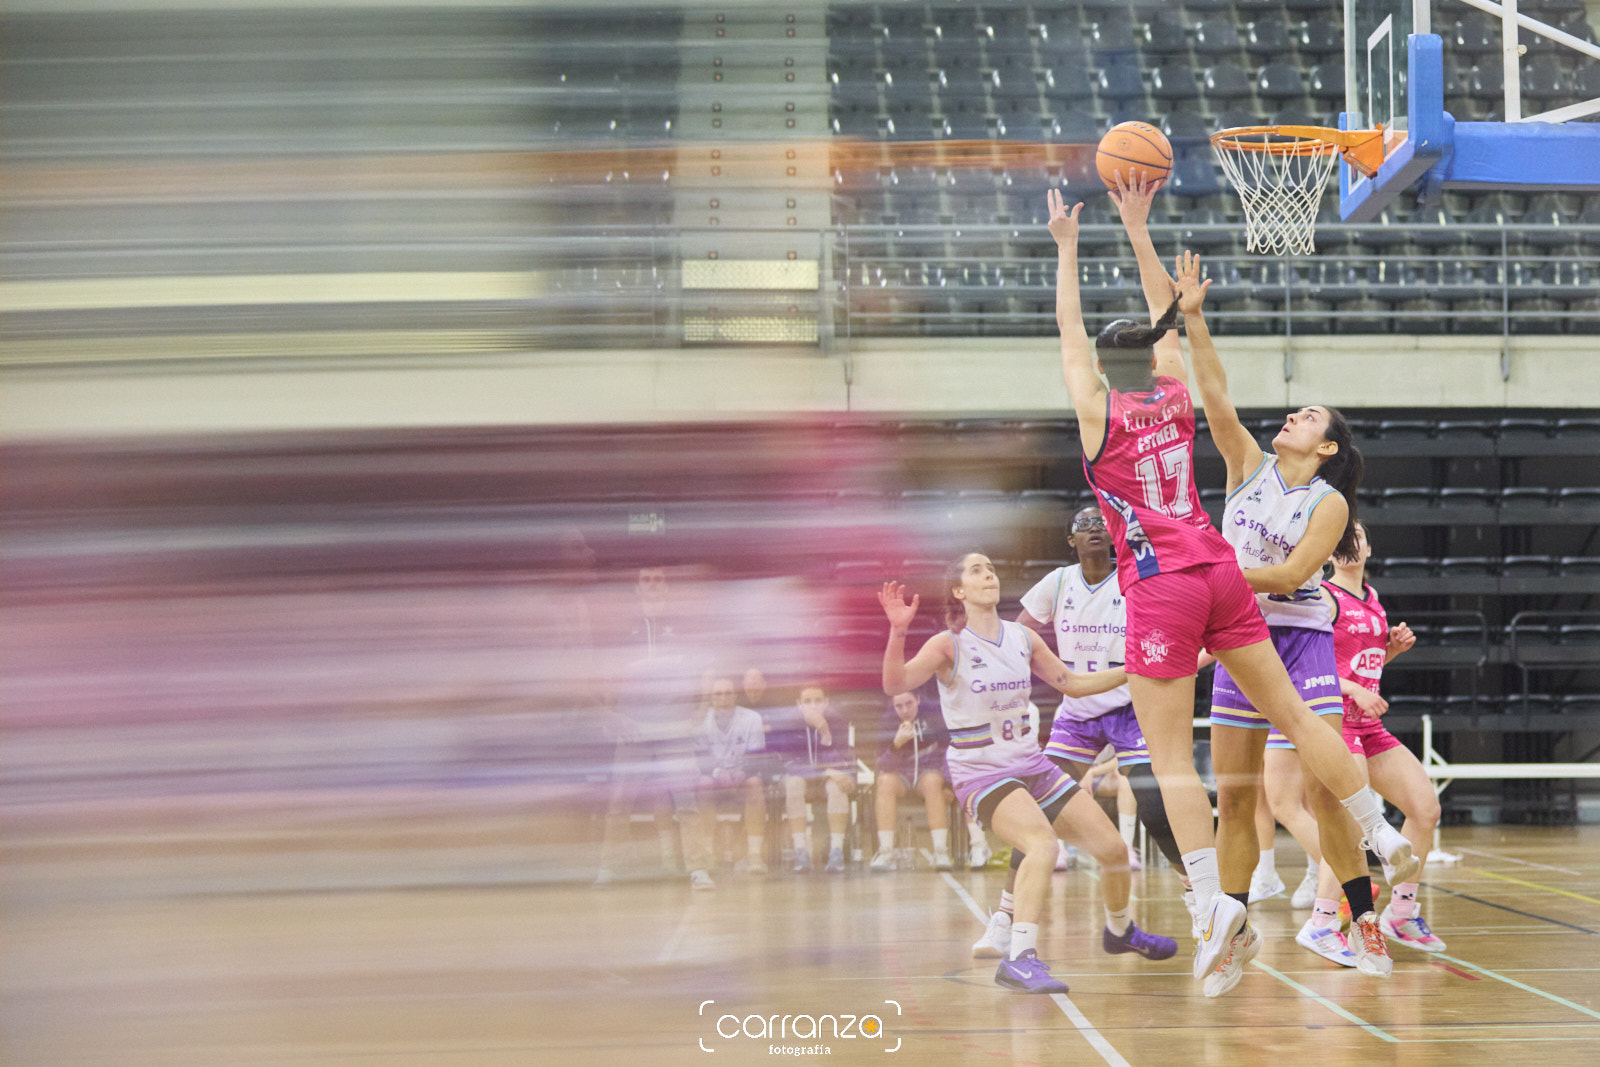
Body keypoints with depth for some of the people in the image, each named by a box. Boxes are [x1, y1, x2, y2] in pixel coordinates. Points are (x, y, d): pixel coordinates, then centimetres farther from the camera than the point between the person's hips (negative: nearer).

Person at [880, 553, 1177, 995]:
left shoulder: (1023, 639, 6)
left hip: (1032, 766, 6)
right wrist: (898, 632, -40)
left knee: (1113, 848, 5)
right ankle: (1020, 959, -39)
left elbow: (1072, 684, 17)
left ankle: (1120, 930, 35)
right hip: (980, 773, -6)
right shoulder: (949, 645, -10)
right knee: (1043, 843, -34)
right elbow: (895, 684, -24)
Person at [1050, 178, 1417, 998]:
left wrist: (1066, 248, 20)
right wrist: (1136, 227, 25)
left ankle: (1215, 902, -16)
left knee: (1171, 758, -5)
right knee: (1290, 712, 12)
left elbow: (1069, 331, 11)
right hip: (1220, 575, 5)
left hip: (1160, 589, -5)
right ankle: (1383, 835, 13)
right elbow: (1167, 313, 21)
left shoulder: (1097, 412, -2)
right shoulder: (1175, 396, 8)